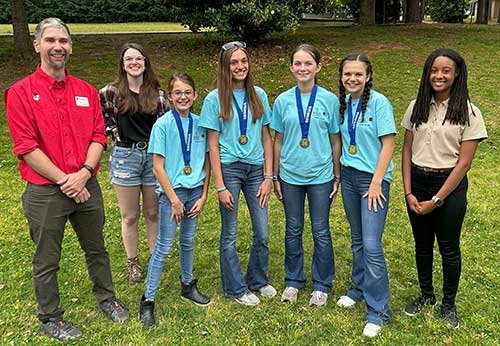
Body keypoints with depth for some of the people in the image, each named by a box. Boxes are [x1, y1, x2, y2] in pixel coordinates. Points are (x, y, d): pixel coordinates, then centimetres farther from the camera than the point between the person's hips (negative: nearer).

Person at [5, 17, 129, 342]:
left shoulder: (87, 91, 5)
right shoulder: (20, 92, -7)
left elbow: (98, 136, 1)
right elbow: (26, 147, -13)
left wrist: (83, 174, -14)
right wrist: (65, 181, -15)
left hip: (87, 187, 4)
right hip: (45, 191, -3)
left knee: (97, 249, 19)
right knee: (47, 261, 11)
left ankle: (107, 299, 39)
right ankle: (50, 318, 30)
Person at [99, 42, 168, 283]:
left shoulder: (156, 93, 3)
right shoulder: (111, 92, -3)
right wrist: (113, 133, -1)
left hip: (153, 155, 2)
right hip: (124, 156, -2)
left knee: (153, 213, 13)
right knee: (130, 216, 8)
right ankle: (132, 262, 24)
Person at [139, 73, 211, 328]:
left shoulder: (200, 124, 4)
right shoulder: (163, 124, -9)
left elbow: (206, 162, 8)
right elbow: (158, 166, -10)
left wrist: (203, 196, 2)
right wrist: (174, 199, -12)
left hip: (195, 190, 4)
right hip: (172, 191, -4)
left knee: (188, 241, 17)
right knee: (164, 246, -2)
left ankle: (187, 285, 35)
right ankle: (148, 300, 9)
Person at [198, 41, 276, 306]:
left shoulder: (259, 95, 5)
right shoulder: (215, 99, -4)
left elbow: (266, 138, 6)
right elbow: (213, 144, -5)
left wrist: (268, 176, 0)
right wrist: (220, 186, -9)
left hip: (256, 168, 3)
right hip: (229, 168, -3)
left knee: (262, 233, 7)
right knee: (229, 235, 8)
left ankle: (258, 280, 31)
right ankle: (236, 287, 25)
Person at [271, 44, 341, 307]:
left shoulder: (330, 100, -5)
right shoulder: (283, 101, -1)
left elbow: (335, 141, 1)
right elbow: (278, 140, 5)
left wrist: (337, 177, 2)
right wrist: (275, 176, 6)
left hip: (321, 176, -1)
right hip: (290, 176, 2)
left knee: (321, 232, 9)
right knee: (293, 231, 13)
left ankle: (322, 284, 26)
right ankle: (293, 281, 31)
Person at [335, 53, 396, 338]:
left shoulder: (379, 102, -11)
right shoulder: (343, 103, 7)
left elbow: (388, 144, -12)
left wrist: (376, 182, -16)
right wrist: (338, 173, 11)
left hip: (373, 178, -6)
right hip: (349, 176, 6)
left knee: (371, 245, -9)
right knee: (357, 240, 17)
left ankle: (378, 311, 4)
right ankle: (360, 288, 35)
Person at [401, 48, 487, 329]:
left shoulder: (469, 113, -9)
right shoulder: (417, 107, 2)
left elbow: (464, 162, -11)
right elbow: (407, 151, 3)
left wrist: (436, 200, -13)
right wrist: (408, 193, -5)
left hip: (449, 185, -3)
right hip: (417, 182, 4)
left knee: (449, 248, 9)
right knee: (422, 244, 16)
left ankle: (449, 304, 29)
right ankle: (426, 295, 37)